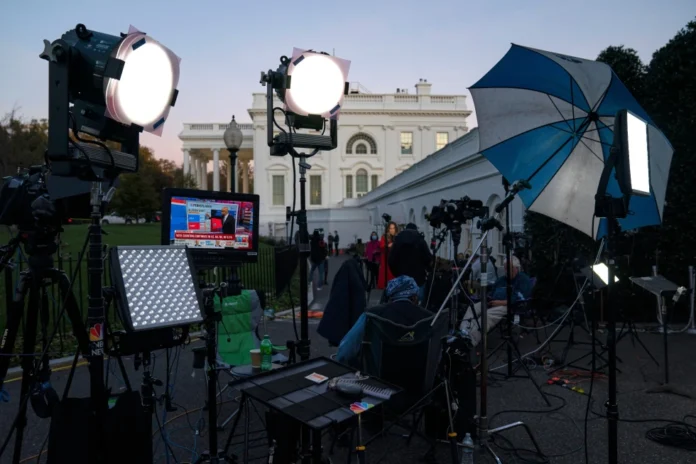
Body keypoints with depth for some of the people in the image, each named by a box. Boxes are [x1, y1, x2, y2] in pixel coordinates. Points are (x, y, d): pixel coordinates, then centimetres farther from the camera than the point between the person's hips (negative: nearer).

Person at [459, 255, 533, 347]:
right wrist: (487, 298, 1)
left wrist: (501, 302, -17)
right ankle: (462, 334, -41)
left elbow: (520, 299, -12)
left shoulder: (524, 280, 4)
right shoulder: (502, 279, 27)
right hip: (493, 304, 8)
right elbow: (491, 294, 26)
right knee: (472, 308, -19)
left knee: (488, 314, -35)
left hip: (509, 306, -8)